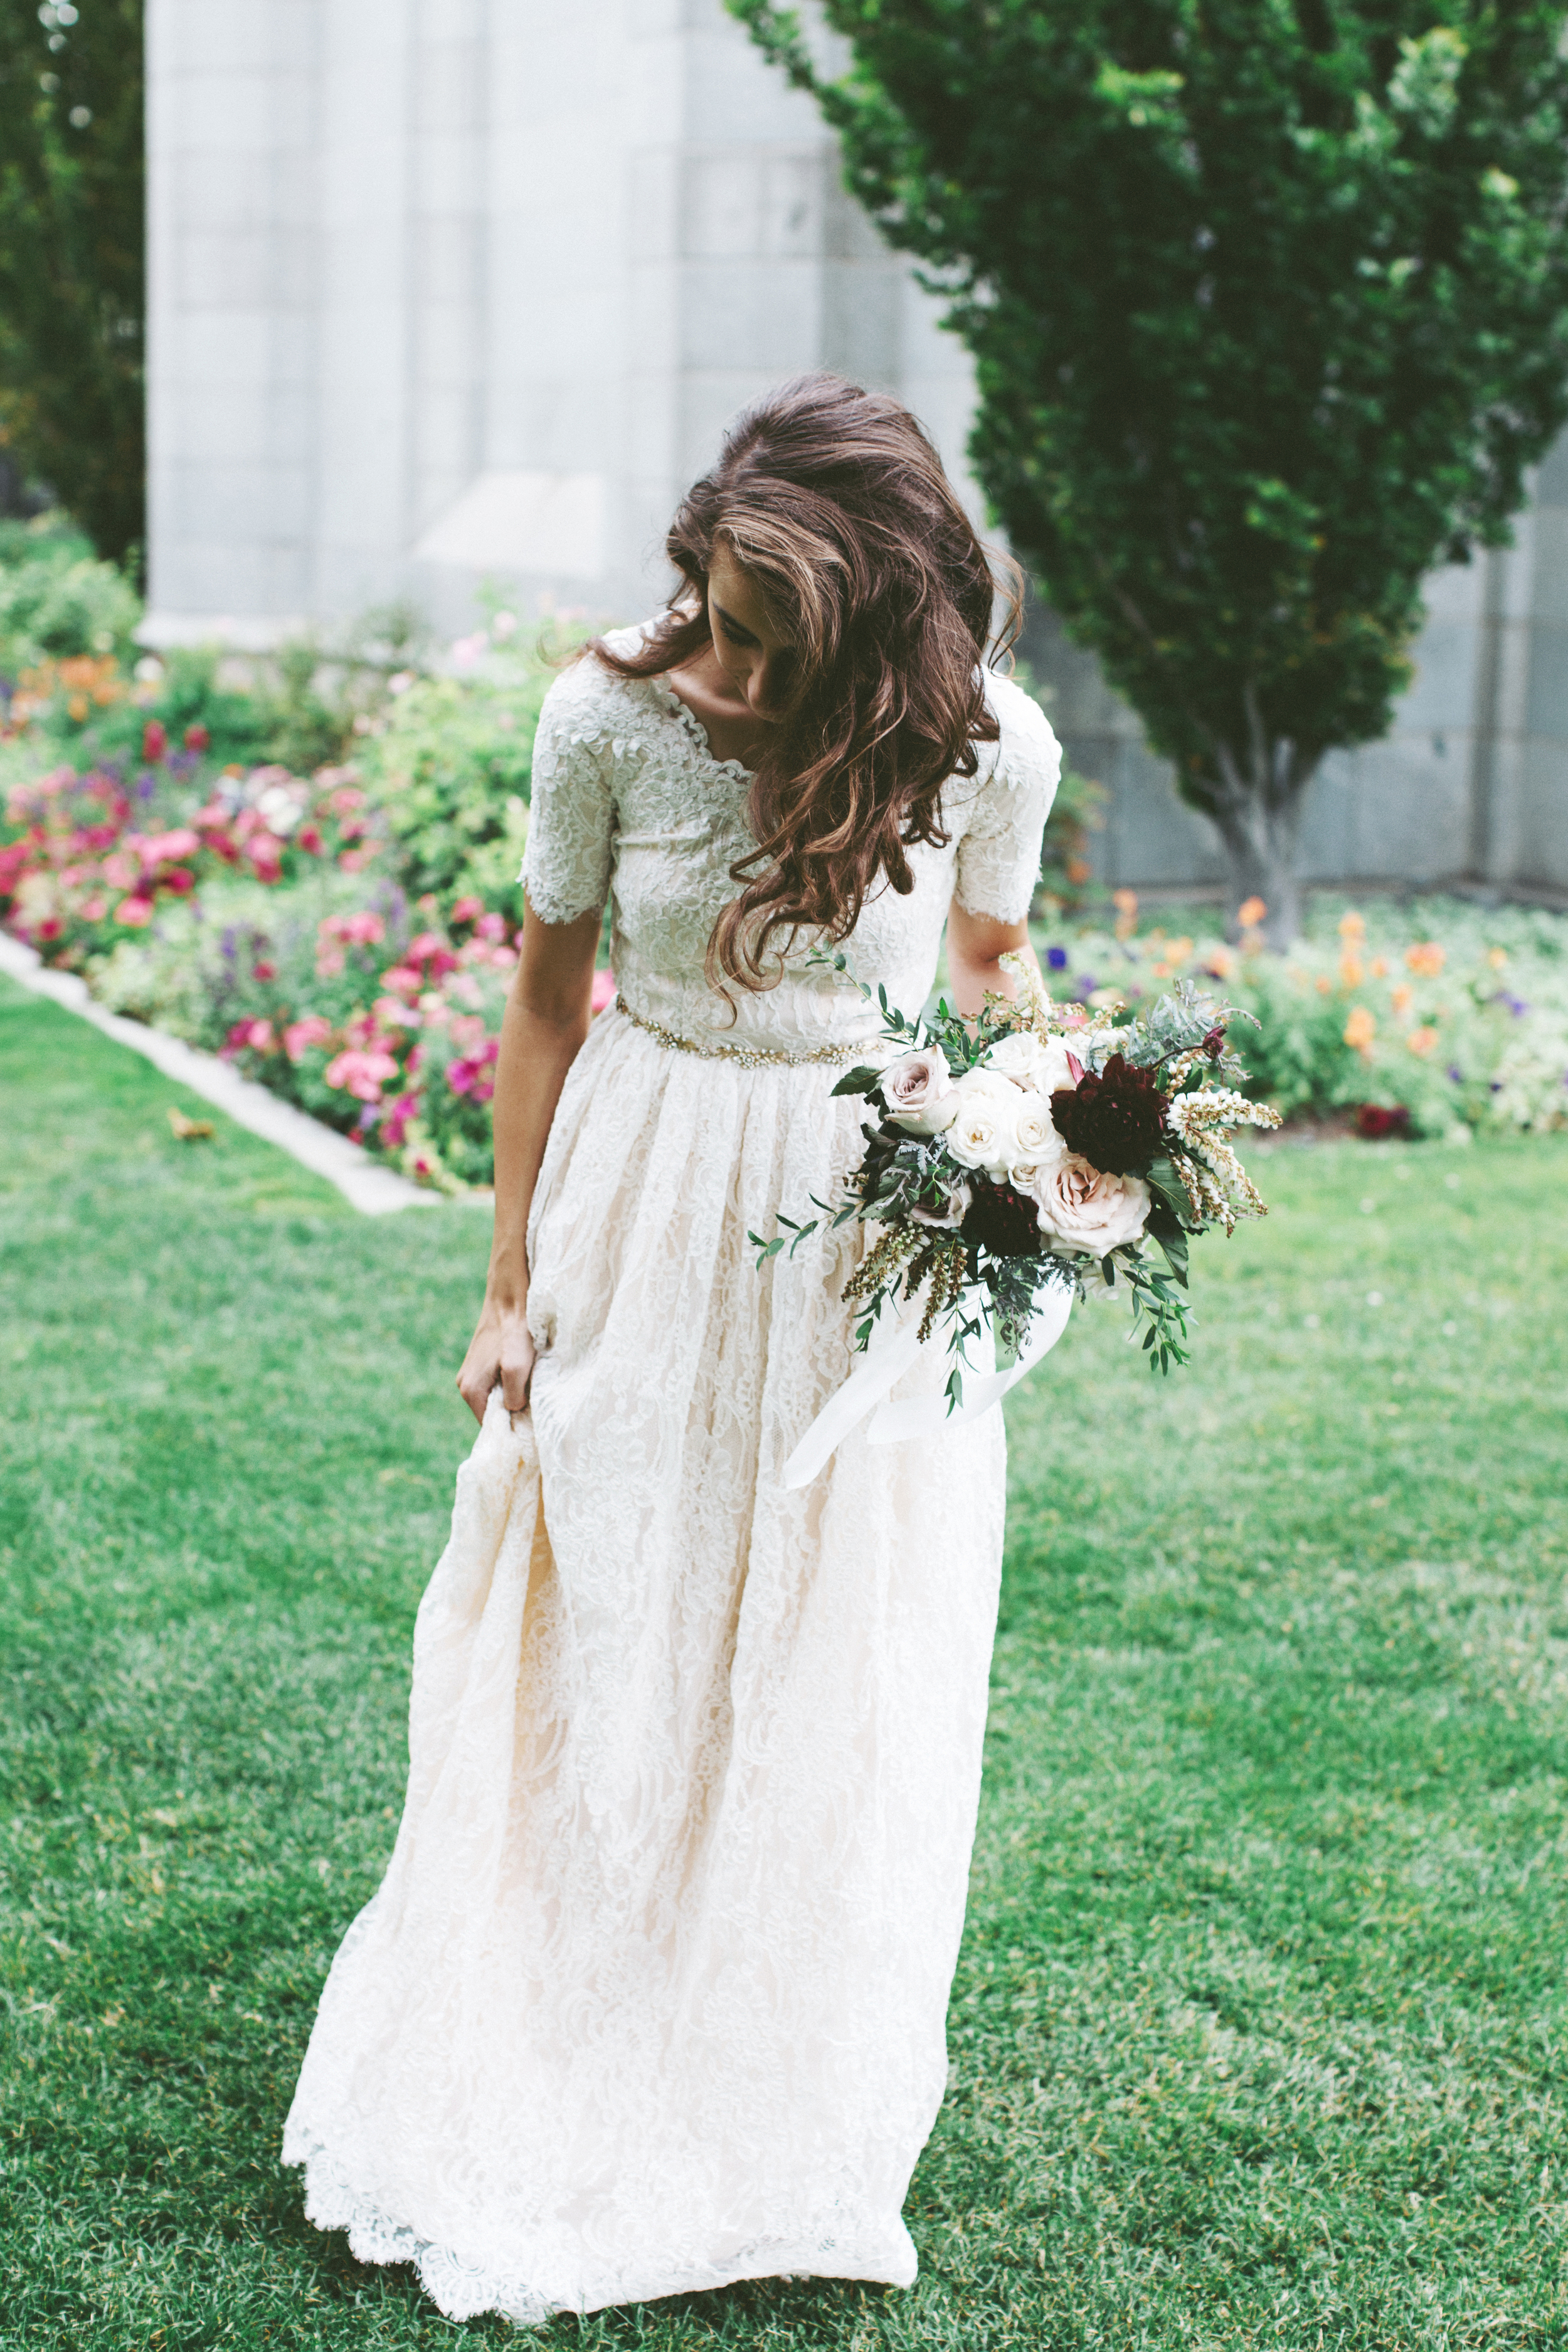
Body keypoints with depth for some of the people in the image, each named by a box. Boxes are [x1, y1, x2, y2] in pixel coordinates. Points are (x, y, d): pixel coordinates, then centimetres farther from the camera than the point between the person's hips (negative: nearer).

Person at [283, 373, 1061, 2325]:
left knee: (830, 1686, 8)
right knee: (593, 1655, 9)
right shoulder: (610, 719, -14)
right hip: (644, 1205, 0)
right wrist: (511, 1285, 1)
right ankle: (538, 2095, 28)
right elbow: (549, 995, -2)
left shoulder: (987, 749, -13)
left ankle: (779, 2127, 28)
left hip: (874, 1223, 0)